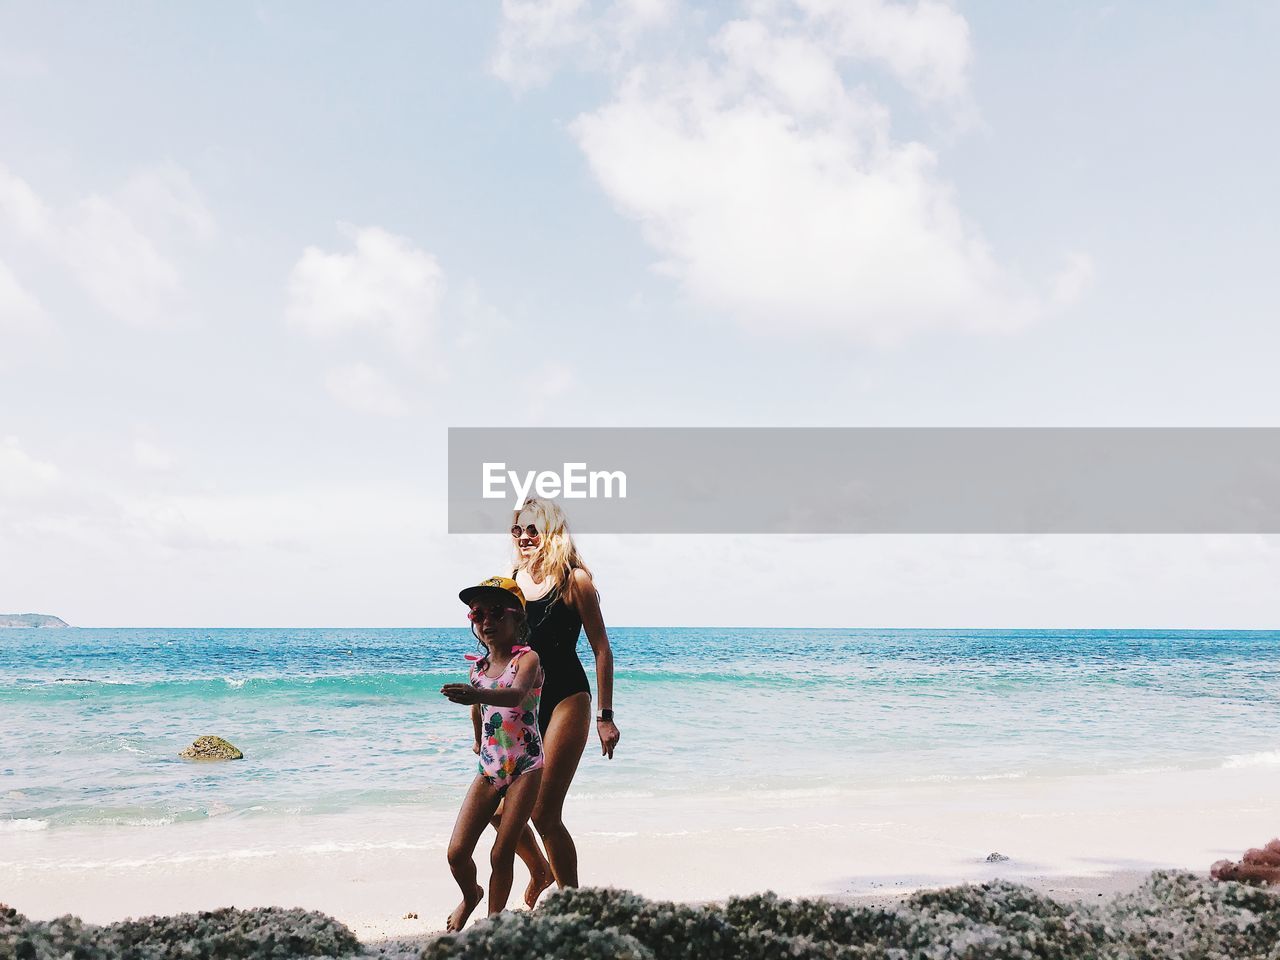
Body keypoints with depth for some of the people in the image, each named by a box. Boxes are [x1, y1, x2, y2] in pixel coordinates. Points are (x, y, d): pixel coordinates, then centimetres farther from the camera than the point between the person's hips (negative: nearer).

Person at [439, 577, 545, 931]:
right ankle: (470, 895, 32)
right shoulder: (477, 666, 5)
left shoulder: (527, 659, -13)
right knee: (457, 853, 0)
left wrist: (478, 694, -54)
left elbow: (516, 694, -36)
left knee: (501, 855, -4)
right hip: (488, 767, 5)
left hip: (525, 767, -5)